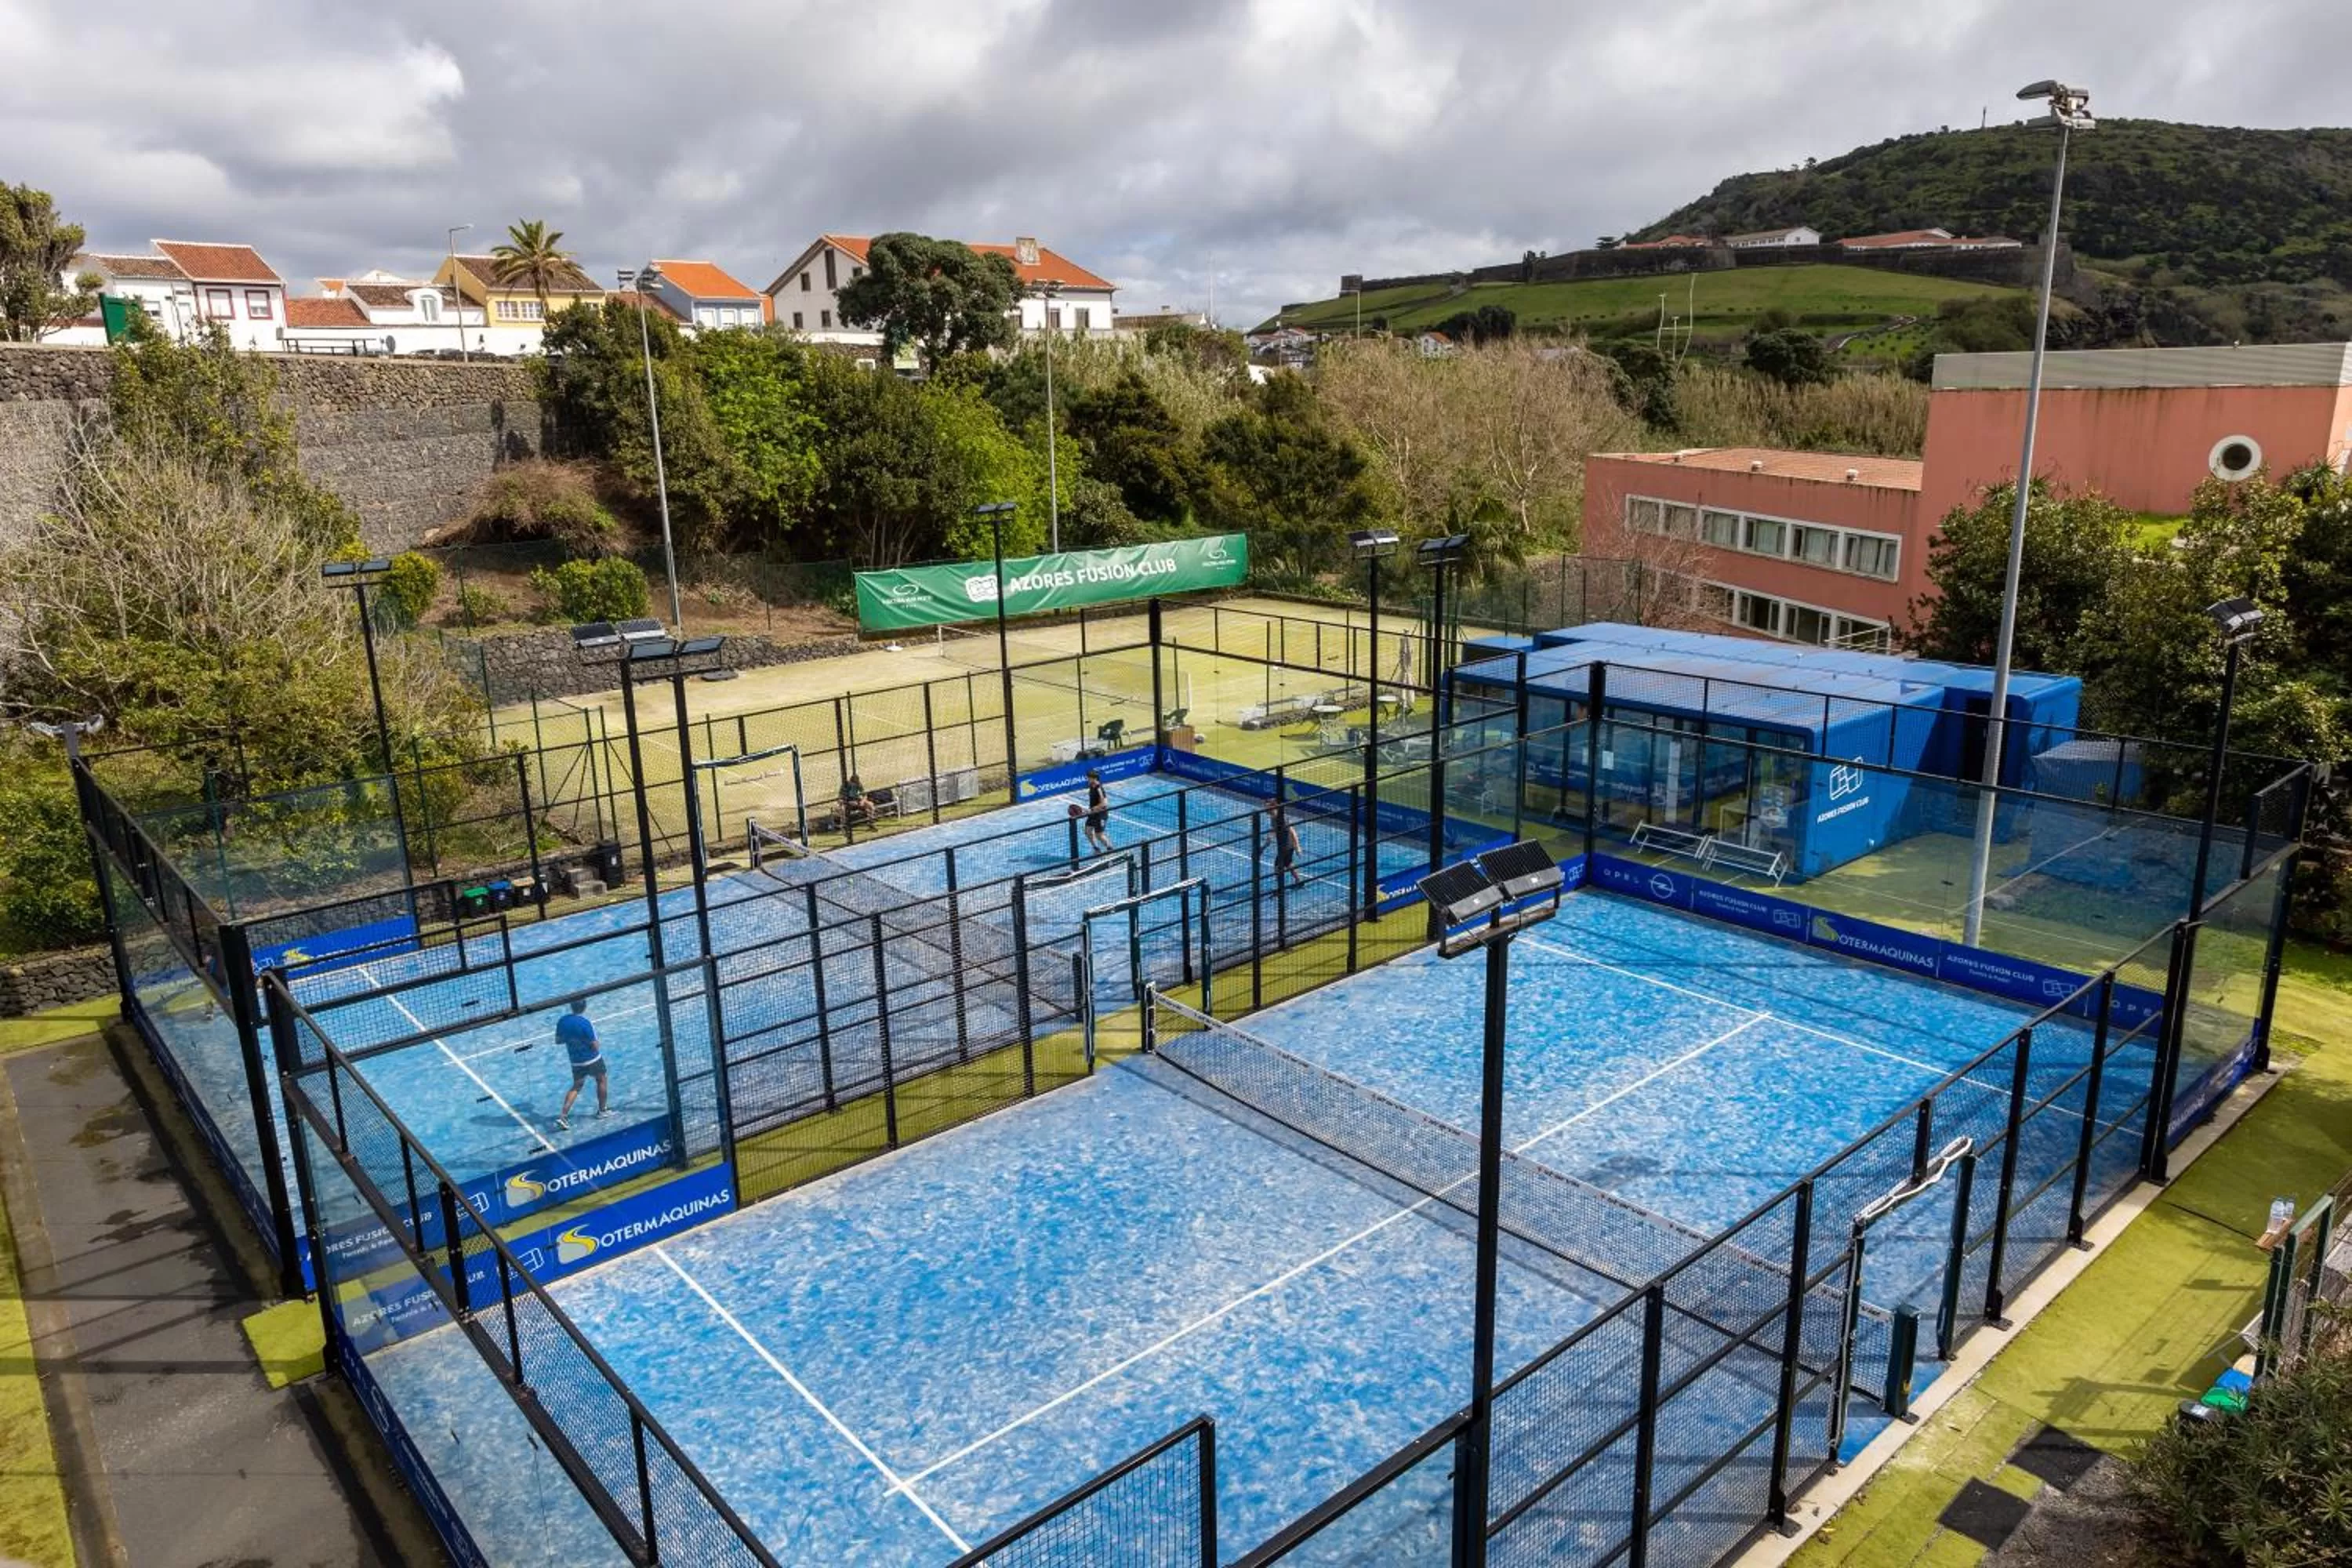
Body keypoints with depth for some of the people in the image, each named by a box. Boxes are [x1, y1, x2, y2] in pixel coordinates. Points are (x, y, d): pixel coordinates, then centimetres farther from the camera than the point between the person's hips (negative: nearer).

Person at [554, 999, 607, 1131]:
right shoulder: (585, 1024, -26)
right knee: (601, 1080, 19)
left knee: (576, 1087, 17)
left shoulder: (562, 1021, -9)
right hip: (592, 1059, -5)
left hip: (576, 1061, 5)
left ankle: (563, 1115, 4)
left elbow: (558, 1041, 4)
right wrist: (598, 1043, 0)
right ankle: (602, 1110, 31)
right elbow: (595, 1046, -21)